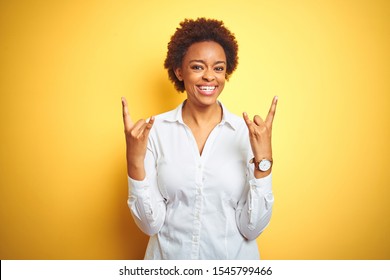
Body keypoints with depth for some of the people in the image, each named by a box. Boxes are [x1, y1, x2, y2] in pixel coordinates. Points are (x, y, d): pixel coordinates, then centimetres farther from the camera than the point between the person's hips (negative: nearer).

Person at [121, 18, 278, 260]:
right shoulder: (156, 130, -12)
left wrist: (264, 160, -23)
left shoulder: (248, 132, -11)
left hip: (233, 257, 0)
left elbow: (252, 228, -13)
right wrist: (135, 162, -24)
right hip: (170, 256, 0)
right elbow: (151, 224, -12)